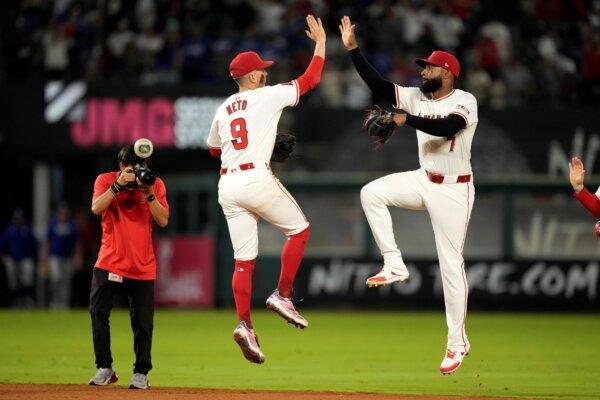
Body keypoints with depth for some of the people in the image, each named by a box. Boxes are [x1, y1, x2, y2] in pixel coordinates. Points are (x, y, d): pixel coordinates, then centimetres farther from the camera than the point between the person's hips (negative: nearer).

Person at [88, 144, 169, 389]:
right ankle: (105, 369, 6)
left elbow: (163, 221, -6)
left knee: (143, 322, -2)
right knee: (98, 313, -6)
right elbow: (96, 208, -16)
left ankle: (141, 373, 9)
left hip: (143, 267, 0)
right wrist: (119, 185, -23)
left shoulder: (156, 185, 3)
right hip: (109, 263, 0)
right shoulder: (106, 181, 1)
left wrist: (149, 193, -17)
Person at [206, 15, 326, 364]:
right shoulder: (267, 96, -1)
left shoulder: (223, 110, 16)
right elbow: (310, 79, 4)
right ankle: (283, 294, 4)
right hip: (257, 178, -6)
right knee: (299, 229, 14)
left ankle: (245, 324, -8)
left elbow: (214, 149, 30)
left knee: (244, 259, 5)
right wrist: (321, 42, 15)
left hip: (227, 185, 6)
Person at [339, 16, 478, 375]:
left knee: (451, 264, -4)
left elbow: (446, 128, -35)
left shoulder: (464, 102, -15)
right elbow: (378, 85, -3)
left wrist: (406, 119, -38)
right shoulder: (417, 97, 4)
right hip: (424, 181, 6)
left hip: (454, 190, -6)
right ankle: (394, 266, -8)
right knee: (371, 193, -16)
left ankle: (457, 342, 5)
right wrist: (352, 48, -10)